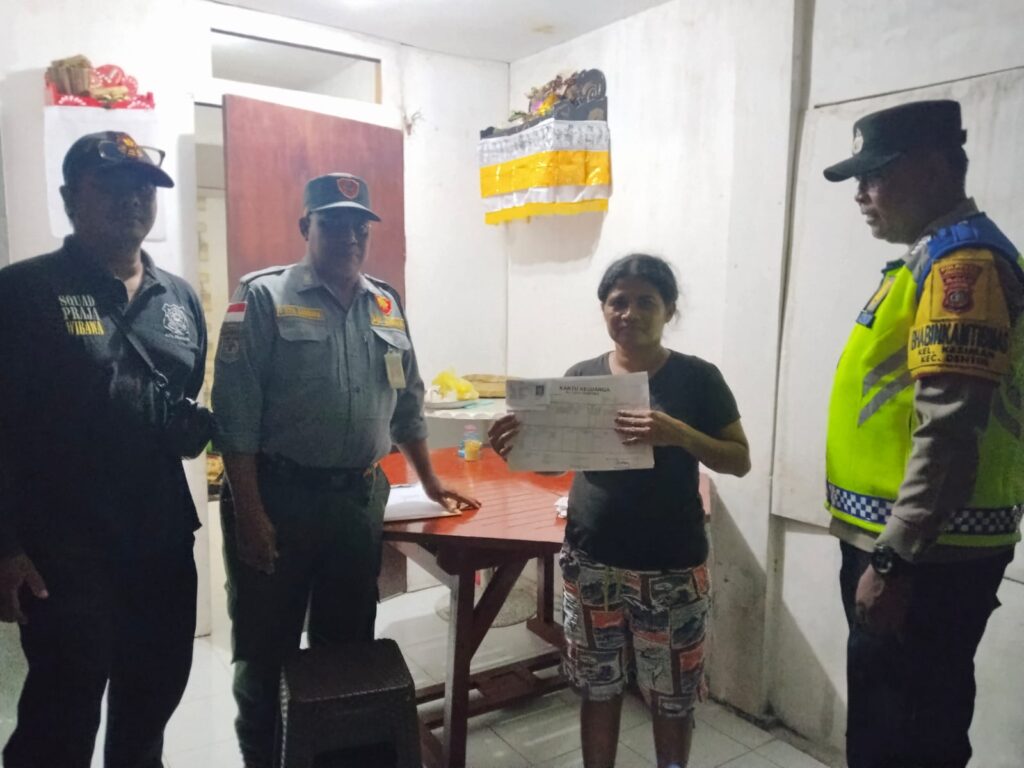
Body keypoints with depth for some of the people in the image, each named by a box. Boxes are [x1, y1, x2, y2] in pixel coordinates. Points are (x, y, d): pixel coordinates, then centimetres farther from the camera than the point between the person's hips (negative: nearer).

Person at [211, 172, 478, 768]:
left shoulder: (387, 305, 10)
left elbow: (408, 404, 16)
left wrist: (431, 484, 16)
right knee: (267, 650, 10)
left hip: (361, 500, 5)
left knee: (349, 644, 17)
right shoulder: (265, 297, -5)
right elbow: (236, 413, -10)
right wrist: (249, 512, -14)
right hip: (277, 498, -4)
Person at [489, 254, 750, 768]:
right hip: (591, 563, 2)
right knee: (599, 689, 17)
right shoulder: (581, 376, 1)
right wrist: (520, 447, -16)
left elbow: (740, 461, -5)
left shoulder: (697, 378, -6)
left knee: (671, 698, 14)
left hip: (670, 569, -2)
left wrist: (679, 434, -23)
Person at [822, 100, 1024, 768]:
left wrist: (894, 561, -21)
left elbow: (950, 431, -24)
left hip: (925, 558, -10)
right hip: (908, 545, 10)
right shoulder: (936, 256, 16)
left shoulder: (961, 259, -16)